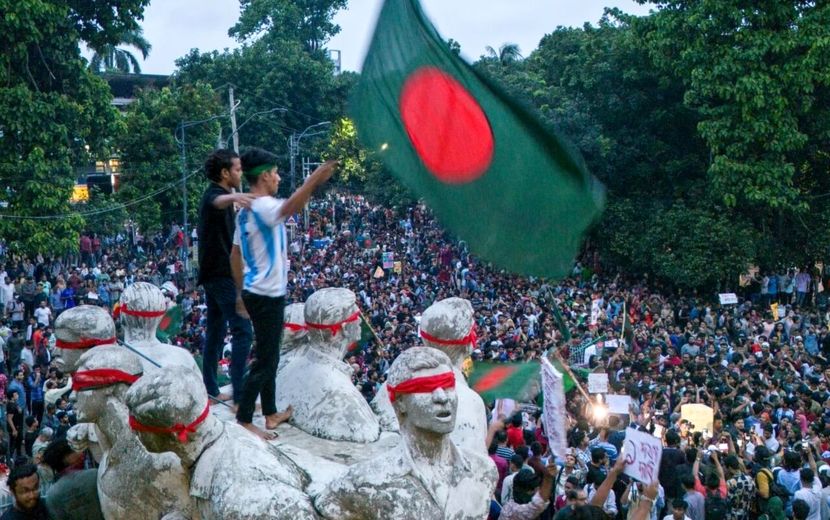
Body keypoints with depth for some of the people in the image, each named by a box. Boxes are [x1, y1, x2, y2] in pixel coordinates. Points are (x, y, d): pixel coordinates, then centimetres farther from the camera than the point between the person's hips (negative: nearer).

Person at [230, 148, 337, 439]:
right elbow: (290, 208, -42)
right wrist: (314, 180, -51)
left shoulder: (245, 211, 11)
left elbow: (235, 255, 17)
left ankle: (271, 413, 29)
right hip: (268, 296, -10)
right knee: (266, 361, -3)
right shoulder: (263, 207, -18)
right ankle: (243, 421, 2)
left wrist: (242, 291, 22)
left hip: (254, 293, 10)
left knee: (269, 356, 19)